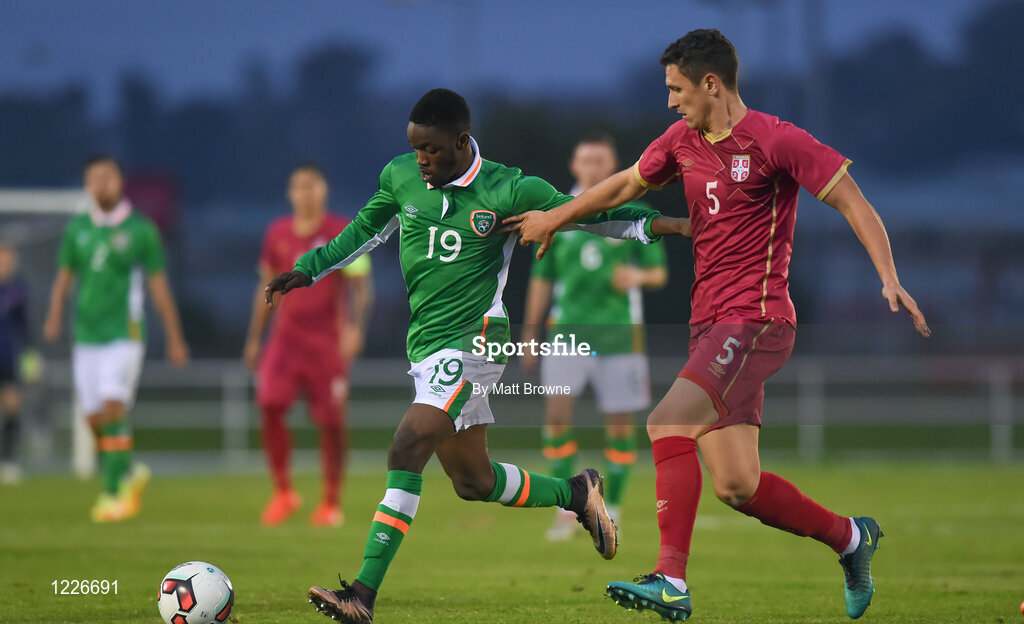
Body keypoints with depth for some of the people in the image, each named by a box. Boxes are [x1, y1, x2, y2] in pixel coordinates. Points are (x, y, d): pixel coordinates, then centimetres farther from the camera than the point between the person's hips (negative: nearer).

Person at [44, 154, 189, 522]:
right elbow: (64, 278, 12)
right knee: (94, 420, 4)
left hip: (124, 335, -4)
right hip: (86, 337, 4)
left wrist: (175, 339, 3)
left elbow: (159, 285, 2)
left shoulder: (141, 230, -1)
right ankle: (130, 475, 26)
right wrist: (54, 318, -7)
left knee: (113, 411, -19)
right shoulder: (77, 229, 9)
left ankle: (112, 492, -13)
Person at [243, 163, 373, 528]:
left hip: (328, 341, -3)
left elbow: (360, 286, -5)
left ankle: (331, 504, 12)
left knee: (331, 422, 0)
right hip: (286, 336, 3)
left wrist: (355, 327, -21)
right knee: (270, 406, -14)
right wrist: (254, 339, 17)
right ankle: (283, 493, -1)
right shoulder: (278, 234, 8)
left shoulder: (341, 233, -4)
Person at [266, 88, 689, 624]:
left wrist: (651, 223, -11)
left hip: (471, 342, -7)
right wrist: (309, 270, 18)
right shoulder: (400, 178, 4)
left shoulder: (508, 191, -10)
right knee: (474, 483, 13)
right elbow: (366, 230, 22)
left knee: (405, 453, -22)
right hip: (425, 346, 7)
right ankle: (576, 493, 37)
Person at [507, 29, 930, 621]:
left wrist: (889, 279, -19)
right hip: (710, 322, 7)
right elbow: (627, 185, 30)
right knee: (736, 486, 1)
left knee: (669, 423, -24)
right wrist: (555, 217, 38)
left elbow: (852, 201, -8)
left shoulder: (775, 140, -8)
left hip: (755, 318, -7)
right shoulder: (682, 142, 13)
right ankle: (851, 538, 20)